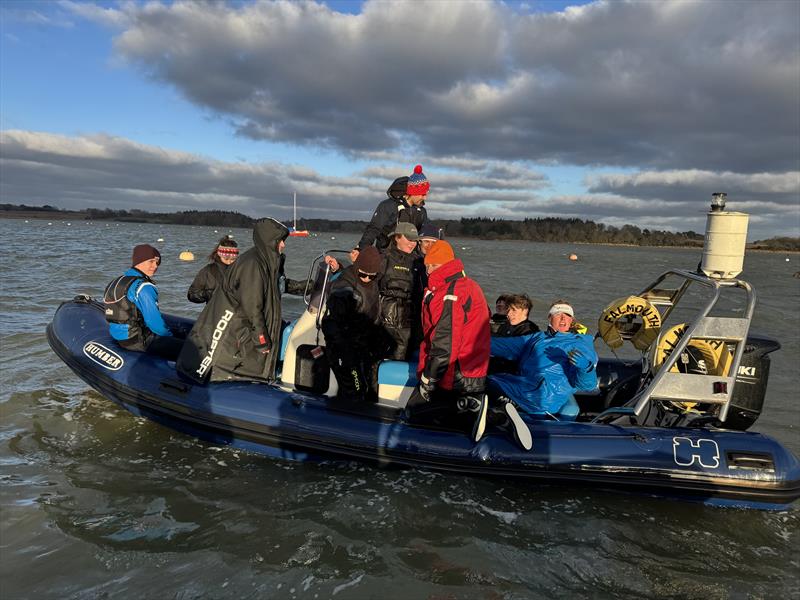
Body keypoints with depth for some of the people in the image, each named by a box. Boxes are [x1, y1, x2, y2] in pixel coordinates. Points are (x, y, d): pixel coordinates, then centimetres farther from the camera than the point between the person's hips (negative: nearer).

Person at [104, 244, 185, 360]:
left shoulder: (119, 281, 12)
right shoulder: (143, 287, -19)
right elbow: (154, 322, -21)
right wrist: (169, 335, -1)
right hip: (139, 342, -10)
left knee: (180, 335, 19)